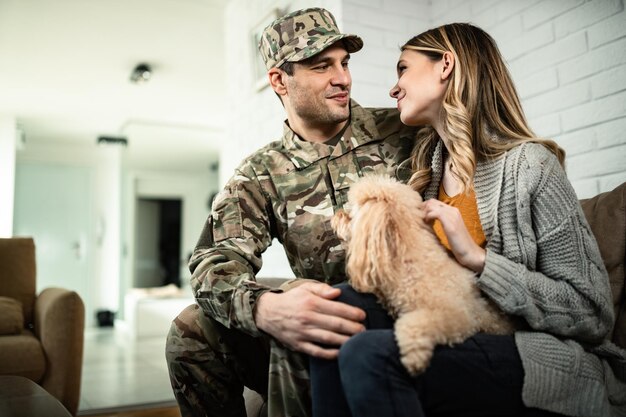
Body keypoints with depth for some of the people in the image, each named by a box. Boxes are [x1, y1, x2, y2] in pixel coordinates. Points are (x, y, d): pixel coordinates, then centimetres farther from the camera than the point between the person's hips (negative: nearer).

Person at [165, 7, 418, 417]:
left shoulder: (401, 132, 1)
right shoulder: (260, 174, 3)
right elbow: (215, 263, -12)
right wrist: (266, 307, -34)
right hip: (330, 317, 3)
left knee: (299, 343, -30)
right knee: (192, 332, -11)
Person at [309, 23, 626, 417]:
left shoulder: (528, 165, -12)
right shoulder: (431, 169, 9)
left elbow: (594, 315, -13)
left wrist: (478, 258, -21)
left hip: (556, 368, -6)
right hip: (462, 343, 6)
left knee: (369, 354, -29)